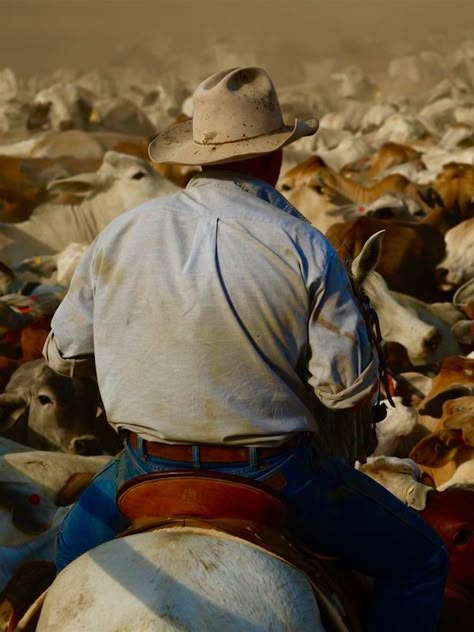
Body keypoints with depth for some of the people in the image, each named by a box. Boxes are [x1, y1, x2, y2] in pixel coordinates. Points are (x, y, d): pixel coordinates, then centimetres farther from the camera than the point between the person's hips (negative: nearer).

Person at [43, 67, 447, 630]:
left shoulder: (121, 234, -3)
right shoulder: (305, 249, -13)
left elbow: (63, 354, 6)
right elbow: (350, 388, -14)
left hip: (146, 470, 4)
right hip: (271, 475, -3)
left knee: (74, 546, 36)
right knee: (419, 563, 15)